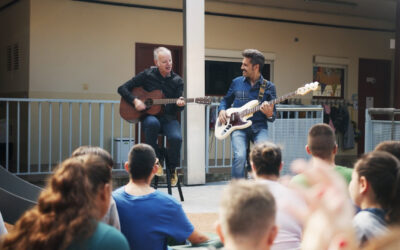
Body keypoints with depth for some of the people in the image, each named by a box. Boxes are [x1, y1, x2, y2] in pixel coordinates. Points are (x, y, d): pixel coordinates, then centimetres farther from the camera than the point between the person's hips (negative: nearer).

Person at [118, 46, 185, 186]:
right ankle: (156, 160, -16)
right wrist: (135, 101, -14)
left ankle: (172, 168, -1)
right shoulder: (147, 75, 3)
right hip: (149, 116, -1)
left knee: (176, 138, -32)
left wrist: (179, 105, -20)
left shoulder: (177, 81, 7)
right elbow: (122, 88, 3)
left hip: (168, 118, 1)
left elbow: (177, 109, 4)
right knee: (153, 123, -40)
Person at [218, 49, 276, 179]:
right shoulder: (236, 82, 11)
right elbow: (226, 100, 24)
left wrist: (269, 114, -16)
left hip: (259, 126, 0)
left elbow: (273, 116, 7)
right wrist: (222, 110, 3)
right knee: (240, 156, -26)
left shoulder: (269, 87, 7)